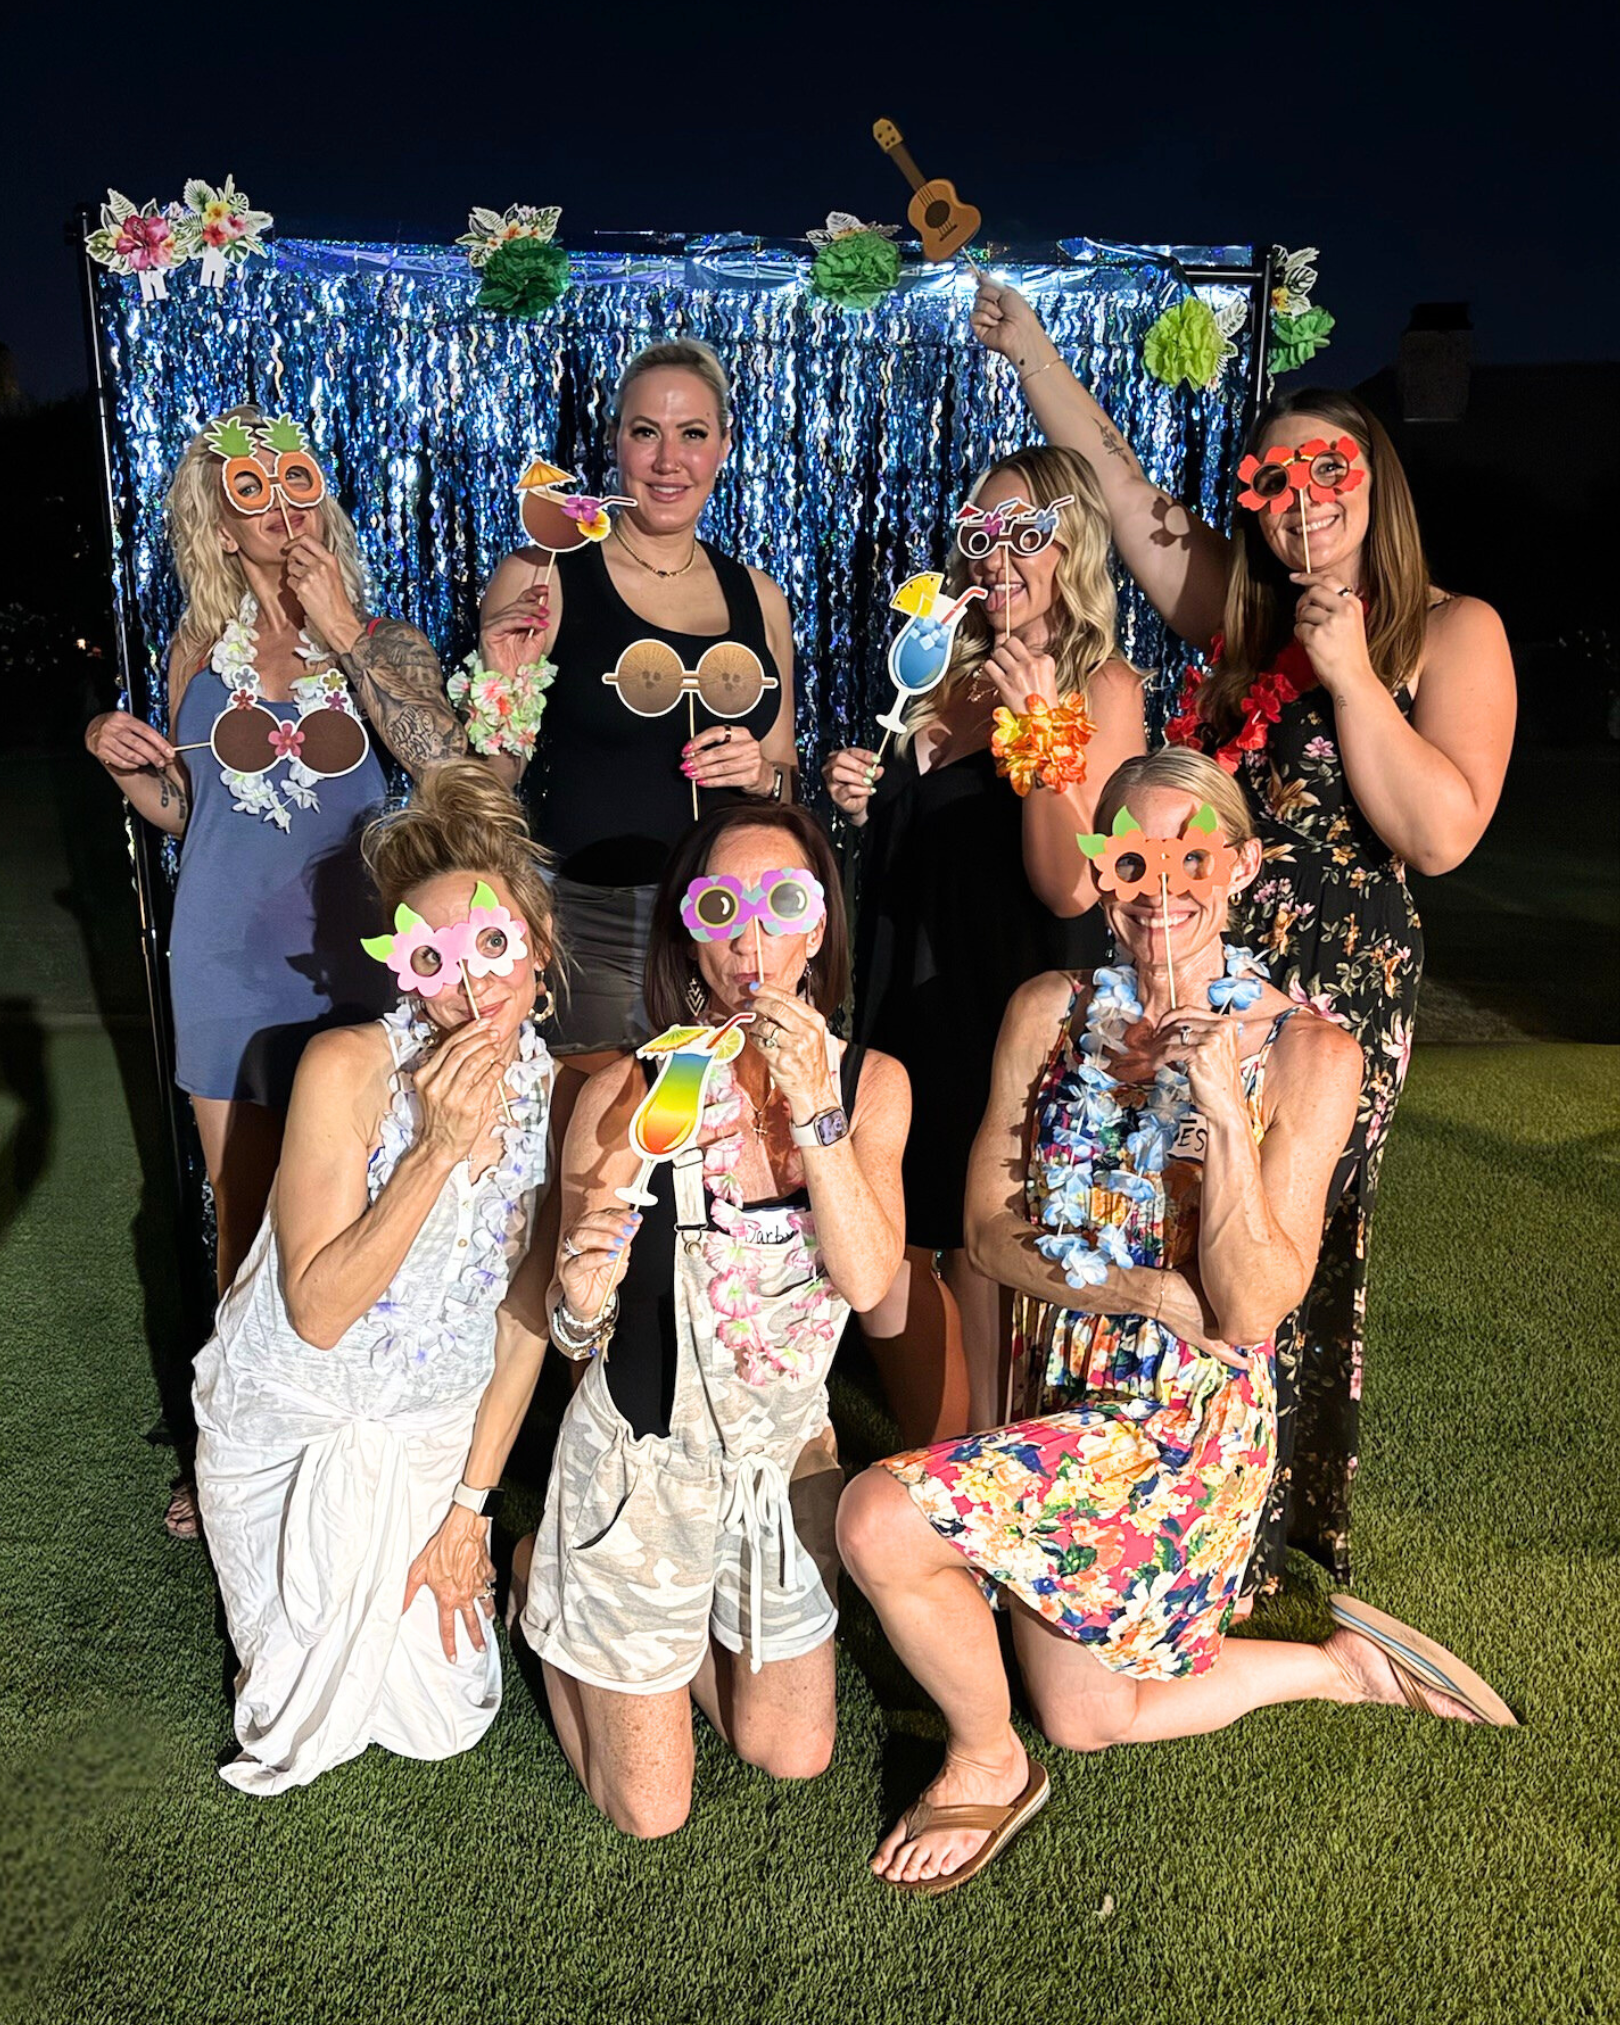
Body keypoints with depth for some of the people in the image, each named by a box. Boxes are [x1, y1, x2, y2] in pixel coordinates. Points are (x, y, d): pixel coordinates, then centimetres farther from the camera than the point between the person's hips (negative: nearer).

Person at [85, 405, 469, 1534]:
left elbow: (445, 763, -21)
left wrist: (344, 635, -20)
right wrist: (121, 759, -3)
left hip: (349, 962, -2)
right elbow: (183, 812, 16)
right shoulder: (200, 653, 6)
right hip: (229, 964, 2)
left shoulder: (384, 645, -1)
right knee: (243, 1226, 11)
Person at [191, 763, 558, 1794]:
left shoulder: (561, 1096, -13)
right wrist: (438, 1150, -36)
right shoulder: (350, 1068, -25)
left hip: (435, 1429, 3)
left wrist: (469, 1506, -1)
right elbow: (318, 1312, -26)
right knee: (327, 1714, 8)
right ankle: (246, 1530, 33)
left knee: (449, 1719, 11)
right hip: (294, 1424, -3)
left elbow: (526, 1318, -4)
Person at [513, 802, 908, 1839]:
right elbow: (575, 1333, -13)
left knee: (793, 1756, 20)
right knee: (649, 1812, 14)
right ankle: (549, 1583, 34)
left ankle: (684, 1635, 43)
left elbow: (868, 1279, -23)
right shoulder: (627, 1092, -20)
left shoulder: (871, 1083, -10)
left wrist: (813, 1111, -33)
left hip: (788, 1452, 3)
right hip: (643, 1459, -3)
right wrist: (591, 1265, -36)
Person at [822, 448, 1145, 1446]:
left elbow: (1072, 888, -16)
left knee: (986, 1261, 6)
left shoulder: (1102, 687, -7)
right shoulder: (943, 668, 10)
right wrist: (864, 800, 2)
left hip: (1011, 1010, -6)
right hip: (905, 997, 6)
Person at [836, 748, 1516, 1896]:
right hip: (1065, 1396, 6)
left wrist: (1225, 1114, -28)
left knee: (881, 1517, -22)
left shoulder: (1308, 1055, -14)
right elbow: (989, 1229, -1)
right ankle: (1344, 1665, 38)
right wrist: (1134, 1291, -16)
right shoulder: (1051, 1013, -3)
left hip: (1188, 1422, -6)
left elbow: (1251, 1310, -18)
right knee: (1084, 1720, 19)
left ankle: (988, 1763, 7)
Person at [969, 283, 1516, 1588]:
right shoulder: (1239, 612, 12)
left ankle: (1270, 1553, 23)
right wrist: (1026, 343, 15)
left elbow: (1444, 831, -14)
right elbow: (1114, 478, 16)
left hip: (1334, 1001, -4)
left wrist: (1350, 674, -16)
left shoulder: (1450, 633, -1)